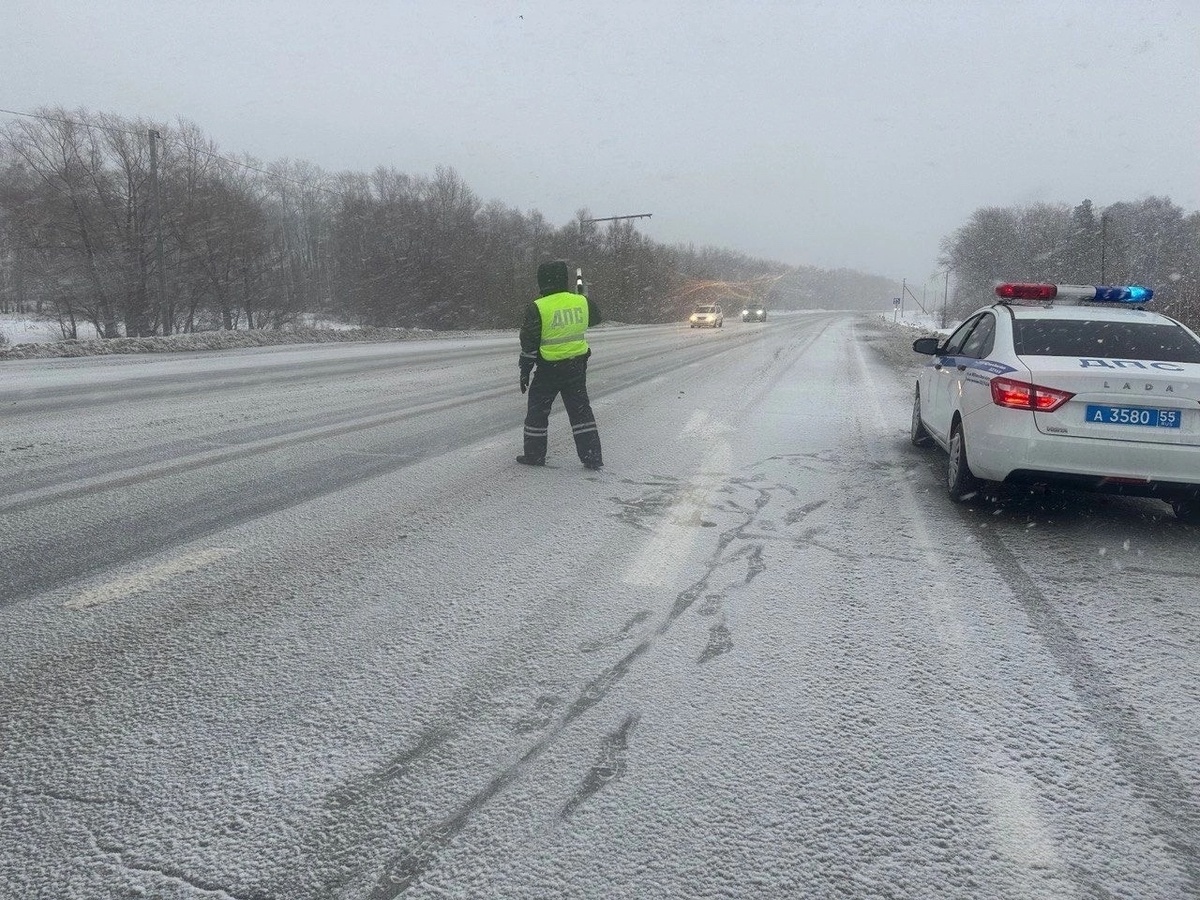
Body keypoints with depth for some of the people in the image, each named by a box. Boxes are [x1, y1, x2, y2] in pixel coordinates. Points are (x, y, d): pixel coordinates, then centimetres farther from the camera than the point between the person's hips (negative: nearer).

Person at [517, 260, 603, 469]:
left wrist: (525, 370, -1)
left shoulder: (537, 308, -14)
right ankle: (592, 456, 11)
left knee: (538, 410, 12)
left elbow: (529, 343, -10)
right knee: (581, 410, 12)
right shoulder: (582, 302, -2)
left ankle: (534, 454, 19)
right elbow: (596, 318, 20)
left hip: (548, 369, -4)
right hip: (577, 366, 4)